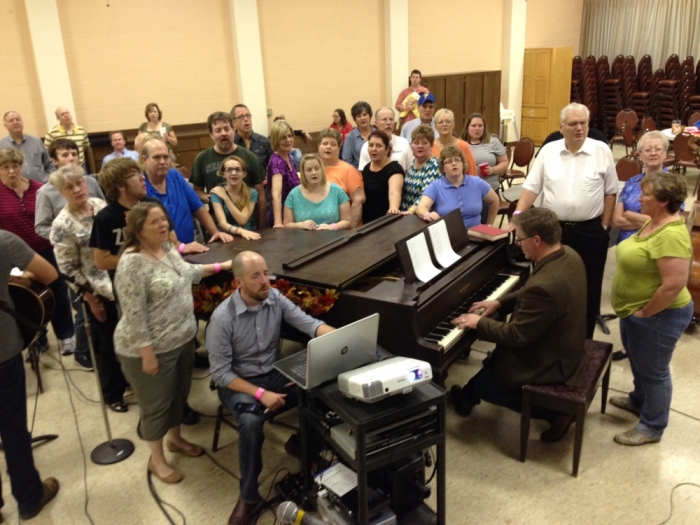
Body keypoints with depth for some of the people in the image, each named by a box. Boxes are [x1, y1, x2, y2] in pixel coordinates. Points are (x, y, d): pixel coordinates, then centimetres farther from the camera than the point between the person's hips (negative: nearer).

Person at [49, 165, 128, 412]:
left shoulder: (101, 205, 1)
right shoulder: (62, 225, -15)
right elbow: (69, 269, -12)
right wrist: (90, 297, -12)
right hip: (100, 292, -5)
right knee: (108, 344, 11)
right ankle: (113, 393, 32)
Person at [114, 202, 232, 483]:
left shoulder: (168, 247, 3)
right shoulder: (132, 263, -24)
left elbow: (186, 272, 22)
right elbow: (134, 314, -25)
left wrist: (219, 266, 23)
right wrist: (147, 352, -23)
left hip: (183, 339, 8)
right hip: (152, 348, -8)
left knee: (179, 393, 23)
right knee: (156, 404, 9)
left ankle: (175, 438, 46)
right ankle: (156, 459, 29)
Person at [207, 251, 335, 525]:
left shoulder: (275, 297, -8)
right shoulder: (222, 317, -21)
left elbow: (308, 323, -14)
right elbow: (220, 373, -18)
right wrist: (260, 393, -27)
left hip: (275, 373, 4)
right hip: (238, 382, -4)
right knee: (251, 422, -33)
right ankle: (249, 496, -12)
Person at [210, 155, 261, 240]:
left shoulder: (252, 193, 2)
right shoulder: (217, 193, -2)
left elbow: (242, 220, -10)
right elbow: (222, 223, -15)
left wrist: (225, 198, -11)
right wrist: (241, 231, -33)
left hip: (247, 237, 1)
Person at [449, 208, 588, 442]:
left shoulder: (544, 285, -37)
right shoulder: (568, 255, -6)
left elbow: (516, 336, -26)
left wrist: (480, 323, -13)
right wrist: (500, 303, 5)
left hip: (552, 363, -10)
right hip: (564, 346, 10)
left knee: (483, 385, 8)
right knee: (495, 358, 26)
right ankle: (467, 397, 39)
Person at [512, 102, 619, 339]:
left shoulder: (602, 151, -3)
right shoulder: (548, 151, 1)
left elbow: (610, 192, 2)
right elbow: (532, 186, 0)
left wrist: (604, 226, -2)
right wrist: (518, 215, -10)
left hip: (590, 232, -1)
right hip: (553, 229, 1)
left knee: (588, 287, 8)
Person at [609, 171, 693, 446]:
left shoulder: (671, 235, -29)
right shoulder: (654, 222, 3)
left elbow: (674, 285, -32)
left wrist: (644, 313, -20)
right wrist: (637, 311, 14)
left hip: (657, 317, -10)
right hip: (635, 311, 10)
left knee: (653, 371, 8)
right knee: (639, 362, 27)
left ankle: (652, 427, 26)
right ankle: (640, 400, 50)